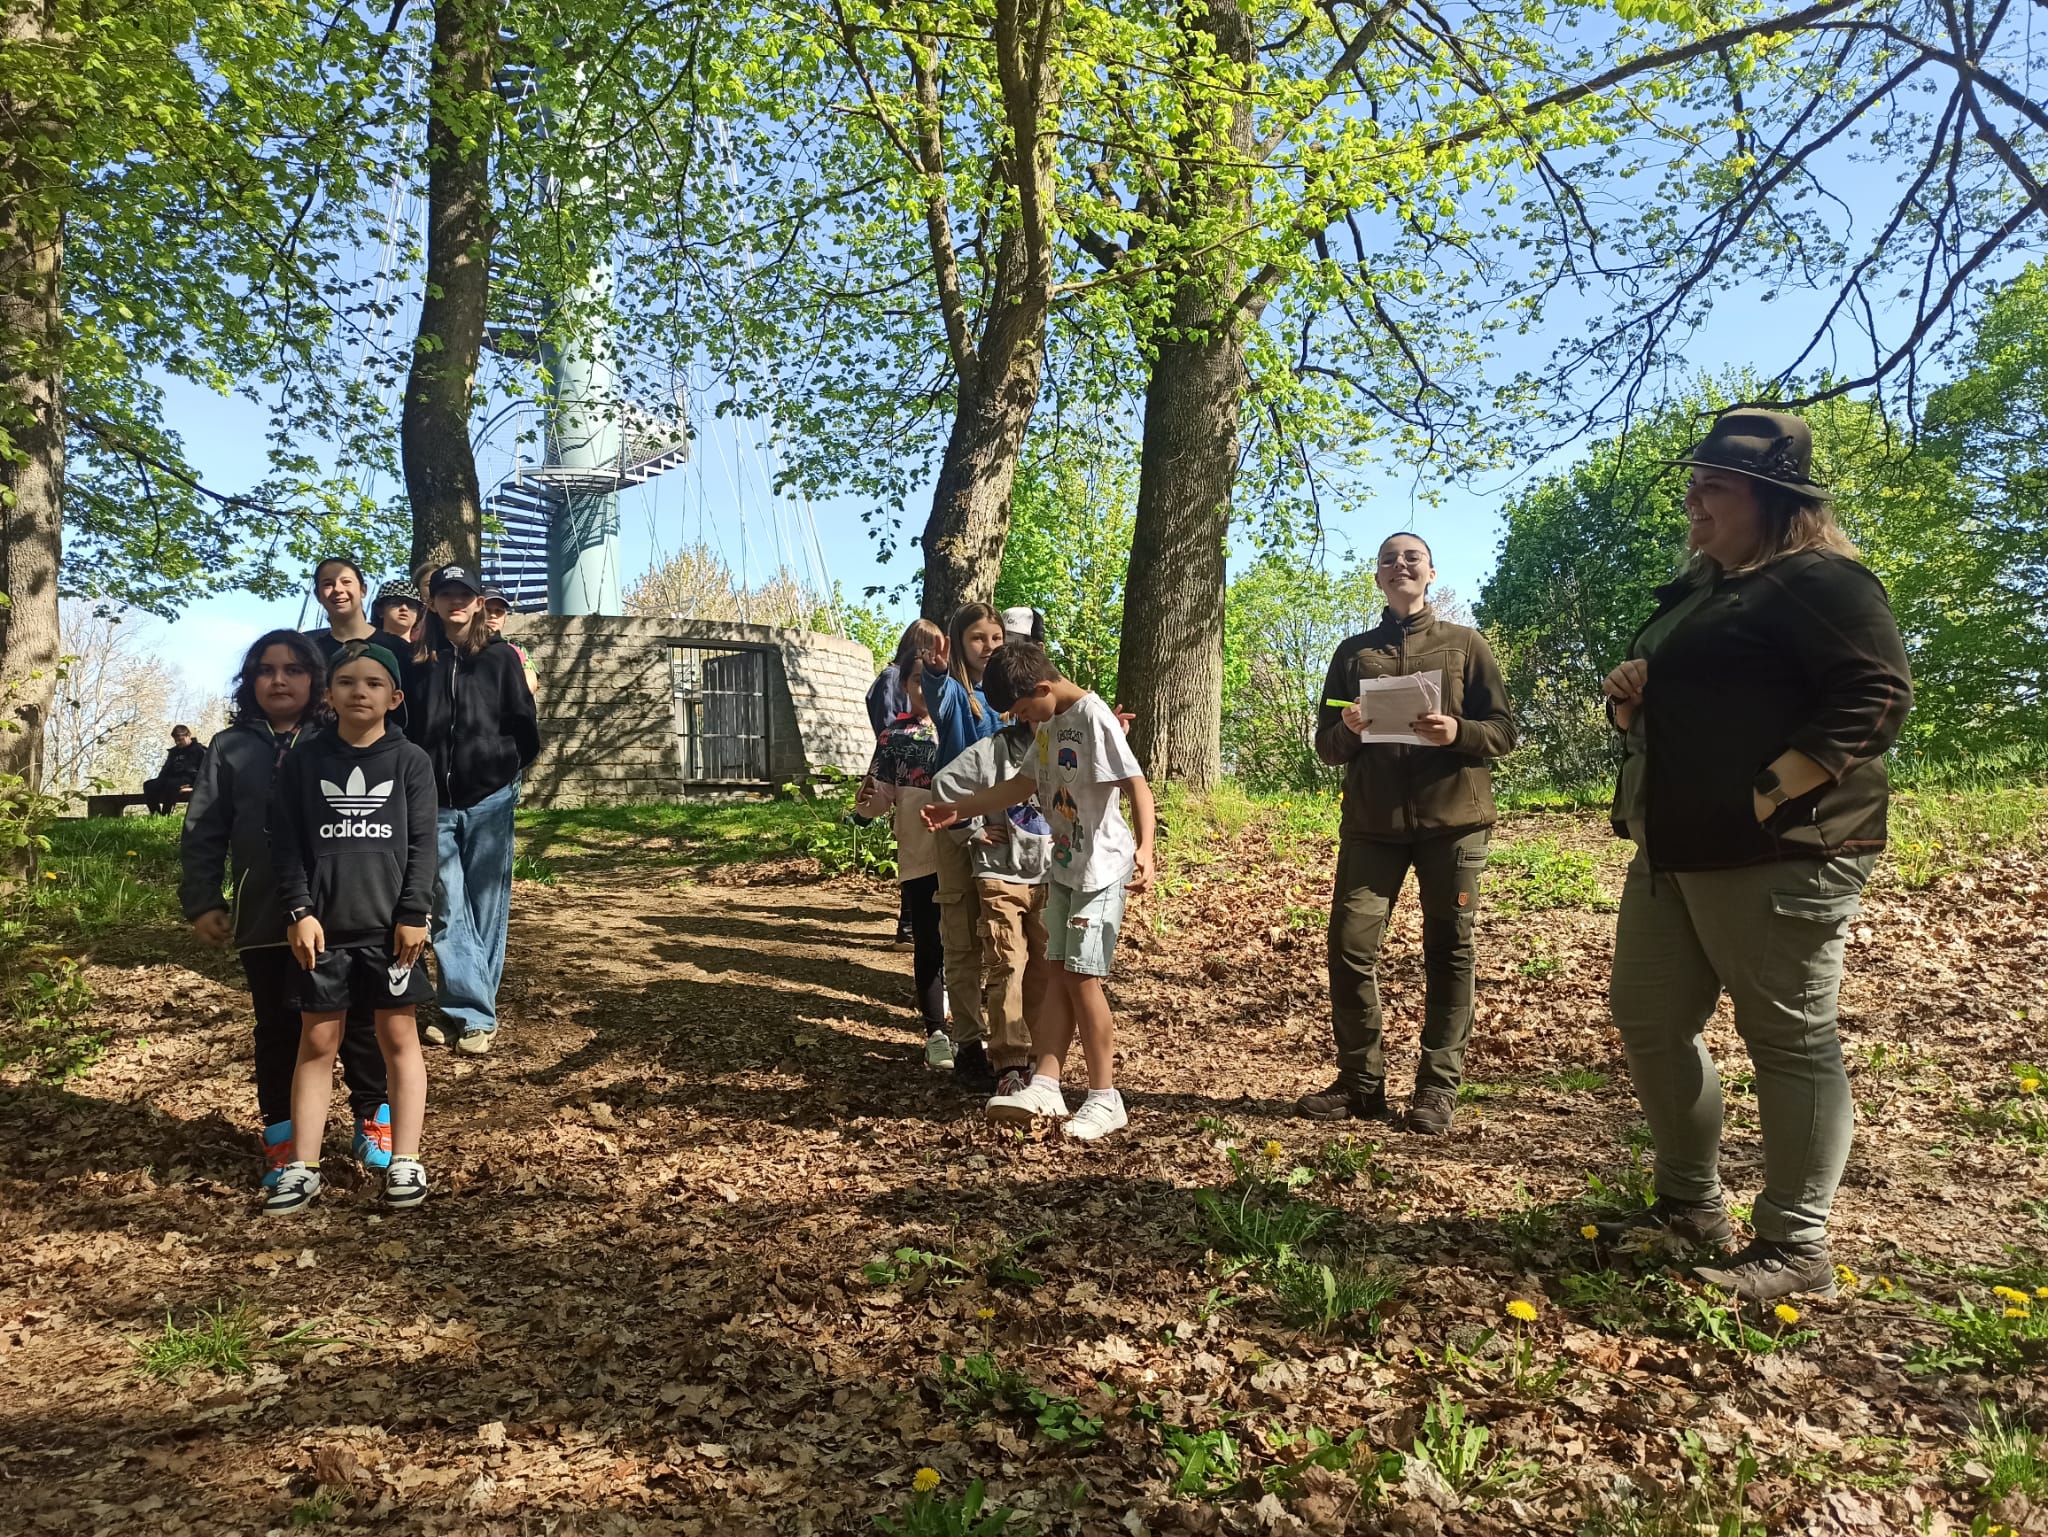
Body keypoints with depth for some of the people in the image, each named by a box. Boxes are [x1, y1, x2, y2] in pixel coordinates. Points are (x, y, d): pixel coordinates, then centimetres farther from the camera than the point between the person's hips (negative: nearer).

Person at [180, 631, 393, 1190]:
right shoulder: (230, 748, 5)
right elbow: (203, 832, 6)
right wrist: (201, 902, -1)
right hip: (263, 917, 1)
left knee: (359, 1019, 9)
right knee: (278, 1028, 12)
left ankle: (373, 1118, 26)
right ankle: (281, 1138, 23)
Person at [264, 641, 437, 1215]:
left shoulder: (410, 761, 1)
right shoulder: (304, 761, 4)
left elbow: (422, 845, -2)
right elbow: (287, 844, 1)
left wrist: (414, 915, -8)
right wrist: (300, 911, -8)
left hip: (391, 926, -1)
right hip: (323, 926, 1)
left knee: (398, 1037, 7)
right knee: (317, 1041, 7)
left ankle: (404, 1161, 15)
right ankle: (302, 1167, 15)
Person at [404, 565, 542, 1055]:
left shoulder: (500, 657, 1)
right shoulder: (417, 662, 7)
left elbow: (523, 727, 4)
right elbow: (402, 728, 11)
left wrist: (507, 773, 5)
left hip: (489, 801, -2)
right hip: (435, 804, 2)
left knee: (485, 909, 2)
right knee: (447, 911, -2)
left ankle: (468, 1011, 9)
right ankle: (473, 1011, 2)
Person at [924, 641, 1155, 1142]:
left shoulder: (1093, 717, -17)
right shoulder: (1050, 725, 10)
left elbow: (1138, 787, -23)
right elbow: (1021, 785, 18)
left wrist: (1144, 847, -36)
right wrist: (958, 809, 16)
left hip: (1100, 866, -9)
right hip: (1065, 865, 9)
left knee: (1083, 977, -6)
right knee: (1061, 973, 6)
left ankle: (1105, 1098, 3)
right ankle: (1046, 1083, 8)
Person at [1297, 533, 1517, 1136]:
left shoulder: (1464, 644, 10)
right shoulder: (1353, 652, 15)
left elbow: (1503, 731, 6)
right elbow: (1327, 748, 14)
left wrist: (1457, 732, -14)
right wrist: (1348, 731, -8)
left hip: (1452, 819, -1)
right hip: (1371, 821, 2)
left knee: (1448, 951, 0)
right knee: (1350, 944, -6)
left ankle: (1438, 1088, 8)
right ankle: (1361, 1081, 6)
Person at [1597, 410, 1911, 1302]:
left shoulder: (1817, 581, -9)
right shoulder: (1695, 591, 19)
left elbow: (1878, 697, -20)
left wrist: (1772, 793, -23)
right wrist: (1627, 700, 5)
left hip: (1776, 856, -10)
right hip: (1672, 851, 10)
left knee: (1790, 1039, 0)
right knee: (1648, 1020, 13)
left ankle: (1795, 1250, 11)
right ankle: (1691, 1206, 28)